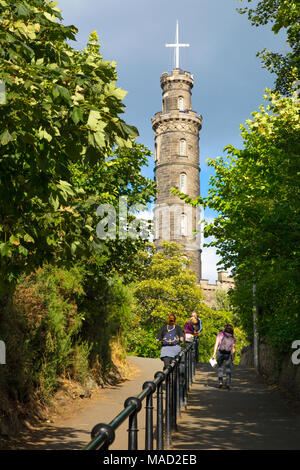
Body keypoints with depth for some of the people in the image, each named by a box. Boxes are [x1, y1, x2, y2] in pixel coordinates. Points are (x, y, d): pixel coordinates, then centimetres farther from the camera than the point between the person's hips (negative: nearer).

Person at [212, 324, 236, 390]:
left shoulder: (221, 334, 4)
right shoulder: (233, 338, 9)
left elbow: (216, 344, -5)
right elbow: (233, 349, 7)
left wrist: (214, 354, -7)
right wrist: (233, 359, 14)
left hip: (220, 353, -1)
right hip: (228, 354, 1)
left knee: (220, 368, 16)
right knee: (228, 369, 9)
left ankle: (220, 382, 3)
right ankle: (228, 384, -1)